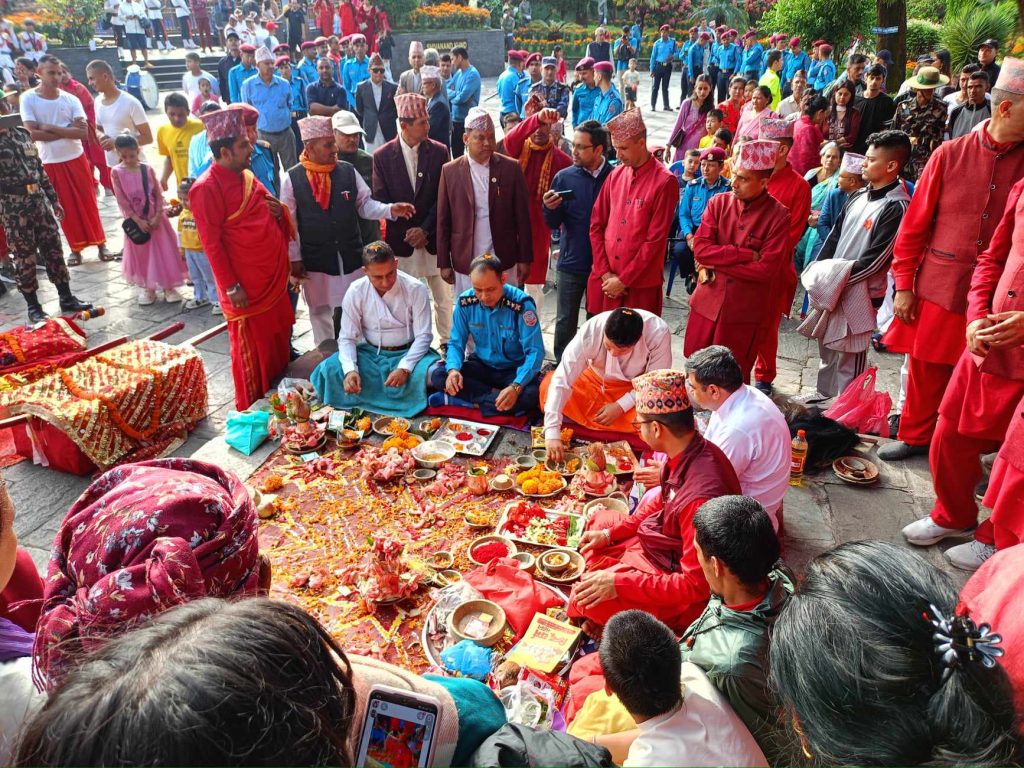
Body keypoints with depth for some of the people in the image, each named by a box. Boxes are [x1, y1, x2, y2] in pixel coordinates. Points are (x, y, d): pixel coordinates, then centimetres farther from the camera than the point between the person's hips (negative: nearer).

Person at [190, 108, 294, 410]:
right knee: (251, 351, 5)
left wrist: (278, 212, -1)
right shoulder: (207, 188, -15)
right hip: (246, 286, -8)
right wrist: (231, 287, -16)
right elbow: (212, 243, -16)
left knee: (279, 342, 18)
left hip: (274, 278, 8)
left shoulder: (246, 175, 10)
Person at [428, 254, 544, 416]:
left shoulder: (521, 304, -23)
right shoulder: (465, 302, -12)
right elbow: (456, 342, -3)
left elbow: (534, 351, -24)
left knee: (531, 394, -35)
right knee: (437, 374, -19)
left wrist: (516, 387, -40)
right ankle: (495, 396, -21)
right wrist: (453, 369, -27)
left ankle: (461, 400, -24)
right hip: (481, 365, 3)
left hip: (515, 369, -3)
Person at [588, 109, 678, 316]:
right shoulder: (615, 175, 8)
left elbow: (656, 240, -12)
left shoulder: (665, 181, -8)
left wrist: (624, 280, -11)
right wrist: (604, 273, -3)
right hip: (605, 281, 4)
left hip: (640, 284, -4)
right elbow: (596, 225, 7)